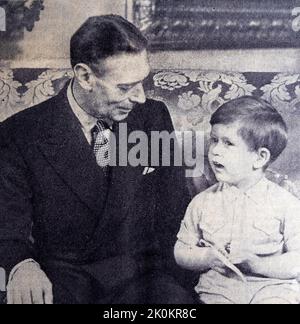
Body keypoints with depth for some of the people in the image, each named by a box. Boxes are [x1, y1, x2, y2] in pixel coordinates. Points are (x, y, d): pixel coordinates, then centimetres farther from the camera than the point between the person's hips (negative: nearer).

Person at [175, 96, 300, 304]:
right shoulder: (204, 202, 6)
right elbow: (181, 252, 9)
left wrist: (257, 264, -17)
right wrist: (208, 258, -11)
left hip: (271, 287, -1)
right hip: (219, 287, 2)